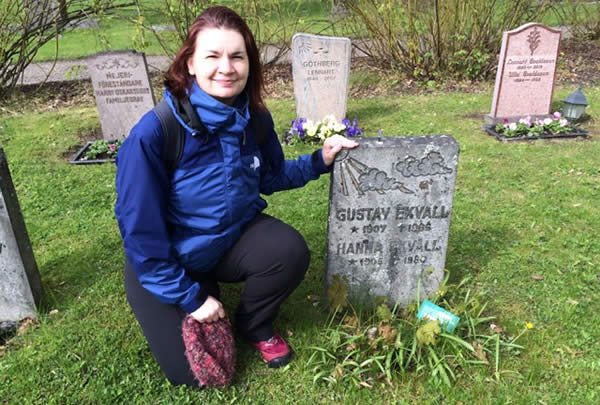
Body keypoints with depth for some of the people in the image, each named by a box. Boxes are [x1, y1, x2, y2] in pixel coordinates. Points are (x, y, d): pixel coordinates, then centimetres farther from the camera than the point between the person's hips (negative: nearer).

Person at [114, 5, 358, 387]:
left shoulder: (256, 119, -12)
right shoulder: (155, 131, -28)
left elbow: (270, 177, 8)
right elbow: (139, 229, -22)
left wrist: (319, 160, -8)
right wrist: (189, 298, -17)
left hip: (235, 237, 4)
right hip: (167, 263, -3)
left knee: (291, 251, -27)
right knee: (195, 372, -7)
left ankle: (254, 324, 6)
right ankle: (204, 294, 25)